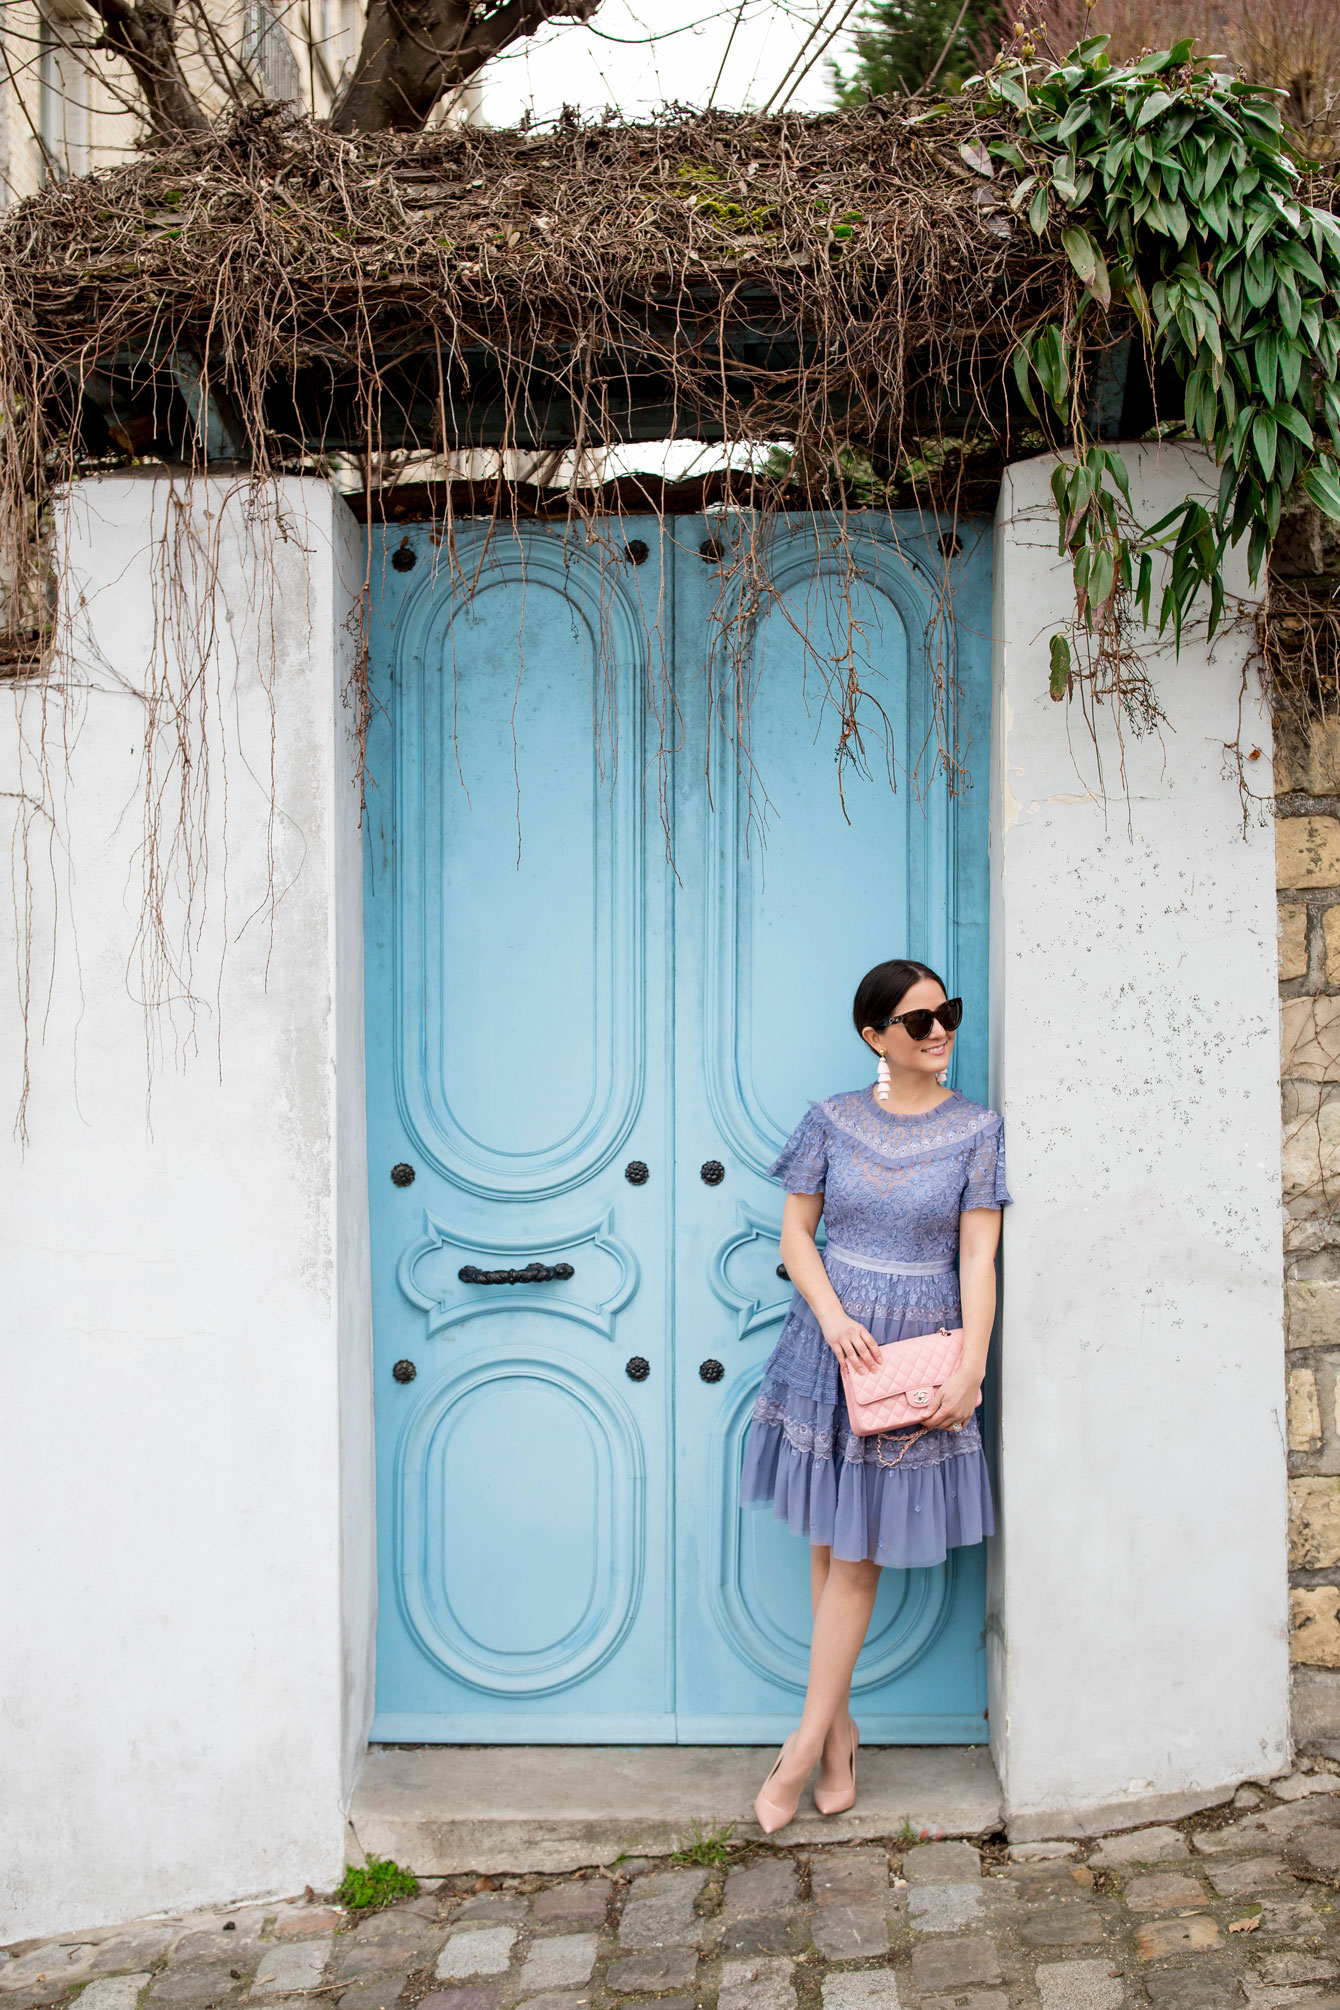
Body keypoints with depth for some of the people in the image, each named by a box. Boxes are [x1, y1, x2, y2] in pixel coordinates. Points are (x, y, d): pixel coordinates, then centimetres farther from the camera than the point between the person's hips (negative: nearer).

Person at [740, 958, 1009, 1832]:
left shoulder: (977, 1128, -2)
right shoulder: (833, 1120, 0)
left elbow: (978, 1257, -5)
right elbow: (796, 1233, 3)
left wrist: (971, 1367, -13)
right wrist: (833, 1317, -13)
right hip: (832, 1337, 2)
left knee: (861, 1552, 2)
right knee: (831, 1540, 8)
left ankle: (808, 1744, 9)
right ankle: (840, 1729, 21)